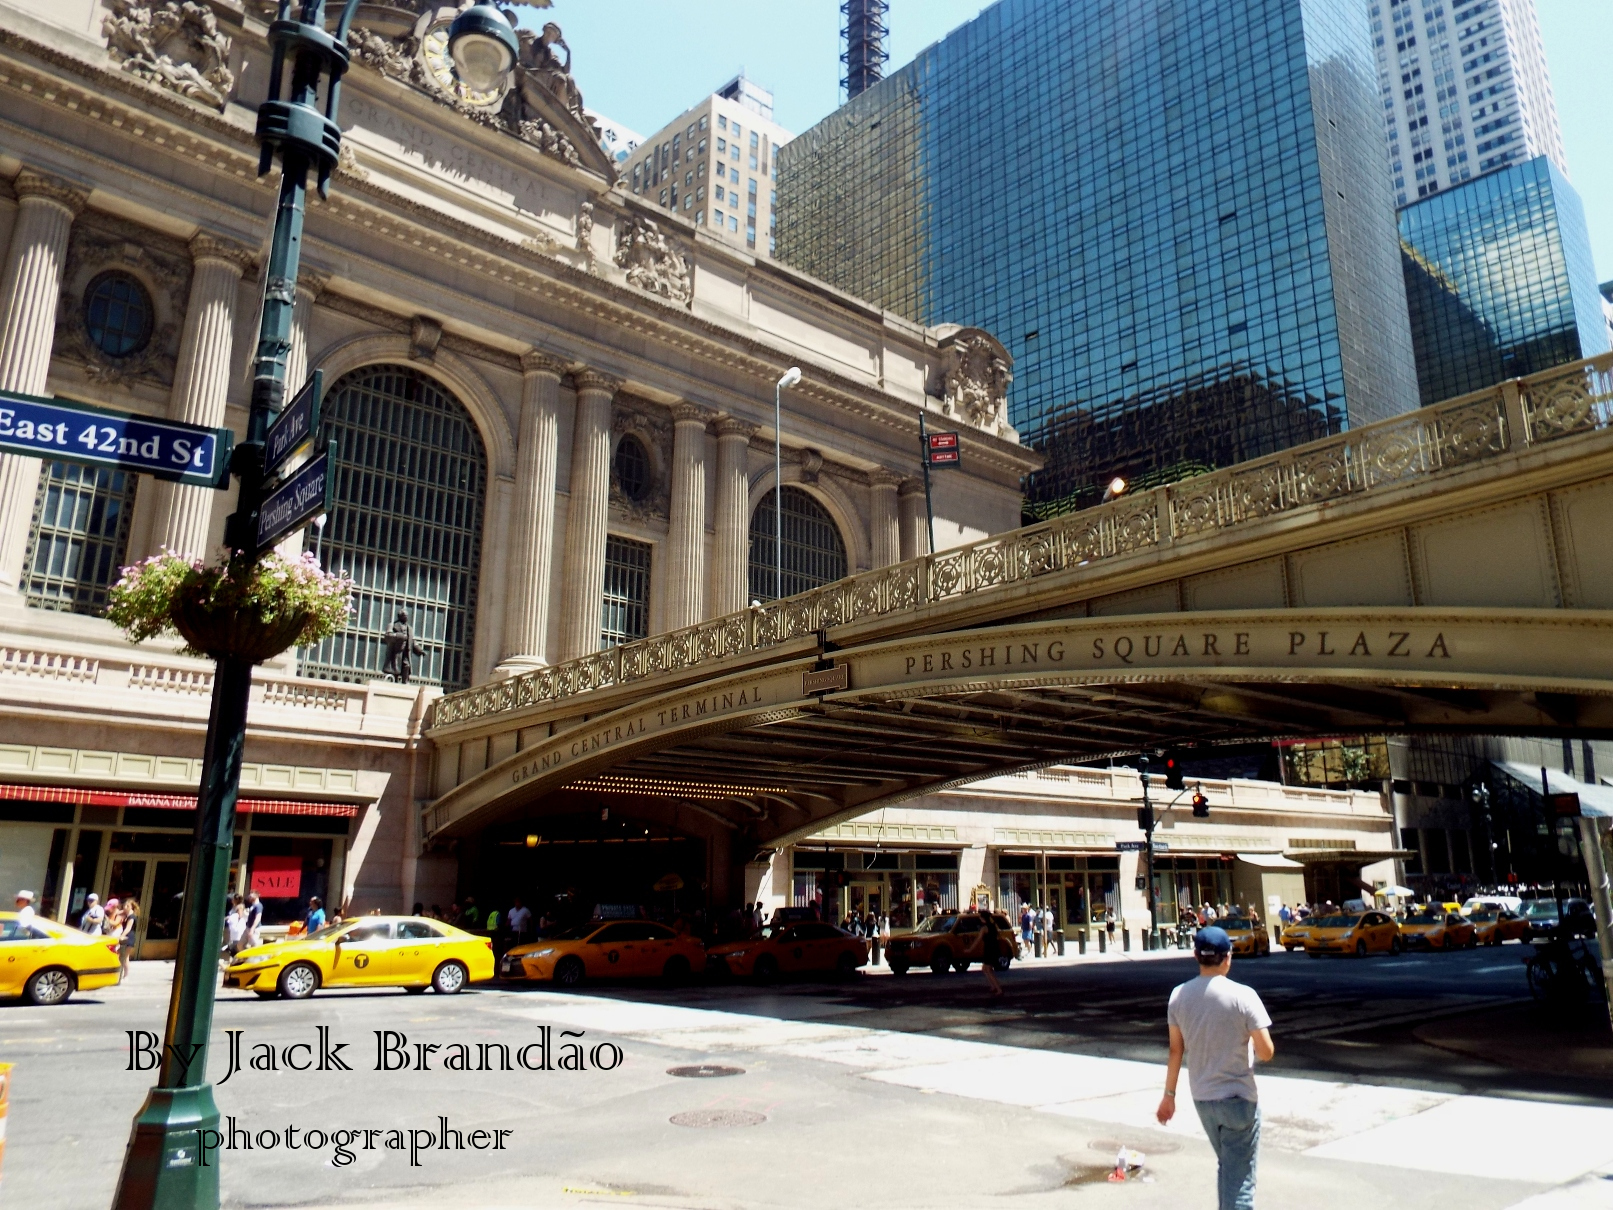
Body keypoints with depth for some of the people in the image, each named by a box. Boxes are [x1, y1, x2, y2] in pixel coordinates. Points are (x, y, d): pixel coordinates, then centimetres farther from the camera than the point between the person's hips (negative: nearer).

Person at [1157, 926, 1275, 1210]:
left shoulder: (1179, 995, -3)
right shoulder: (1242, 996, -17)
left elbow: (1176, 1050, 2)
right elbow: (1266, 1053, -16)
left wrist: (1169, 1094, 11)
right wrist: (1249, 1043, 6)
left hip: (1201, 1098, 5)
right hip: (1238, 1098, -5)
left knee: (1226, 1166, 26)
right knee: (1239, 1178, 4)